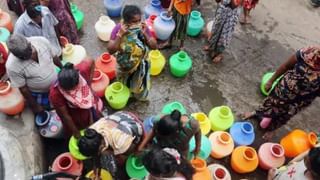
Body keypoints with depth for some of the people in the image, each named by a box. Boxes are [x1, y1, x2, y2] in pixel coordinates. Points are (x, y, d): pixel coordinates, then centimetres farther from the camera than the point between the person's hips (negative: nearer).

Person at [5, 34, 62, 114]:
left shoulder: (42, 41, -28)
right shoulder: (12, 66, -34)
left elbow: (54, 57, -7)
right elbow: (23, 88, -19)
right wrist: (34, 106, -6)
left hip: (56, 84, 3)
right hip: (38, 94, -3)